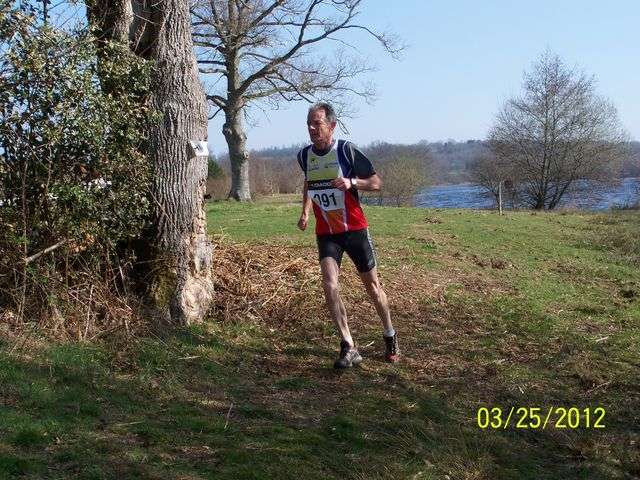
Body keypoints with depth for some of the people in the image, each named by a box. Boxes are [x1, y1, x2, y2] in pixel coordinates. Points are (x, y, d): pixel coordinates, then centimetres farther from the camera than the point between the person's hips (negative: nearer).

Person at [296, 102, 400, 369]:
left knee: (372, 285, 7)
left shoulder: (346, 150, -13)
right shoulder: (304, 155, 1)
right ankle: (349, 348, -11)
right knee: (329, 284, -16)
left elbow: (376, 183, -8)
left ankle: (390, 338, 29)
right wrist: (305, 210, 6)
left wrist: (352, 182, -26)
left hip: (355, 229, -3)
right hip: (326, 233, 3)